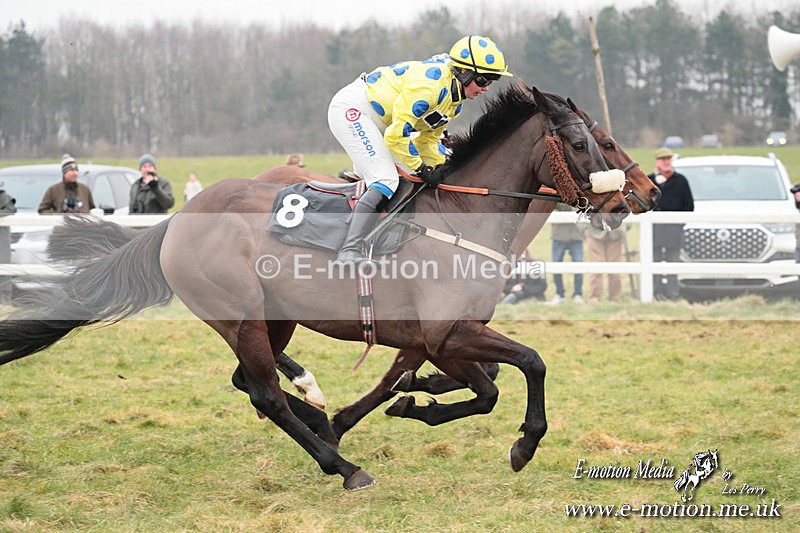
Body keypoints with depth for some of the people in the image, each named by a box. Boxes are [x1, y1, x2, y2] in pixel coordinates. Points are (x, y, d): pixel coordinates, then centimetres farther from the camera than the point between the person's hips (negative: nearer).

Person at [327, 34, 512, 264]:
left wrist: (442, 168, -4)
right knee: (385, 180, -21)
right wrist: (422, 170, -18)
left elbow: (428, 138, 12)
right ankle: (348, 252, -27)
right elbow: (396, 136, -28)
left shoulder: (456, 101, 4)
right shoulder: (431, 83, -28)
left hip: (378, 122, 10)